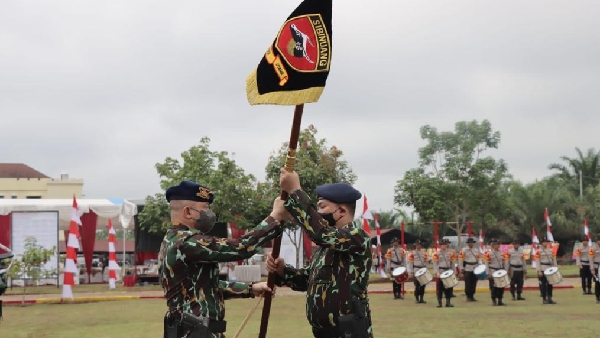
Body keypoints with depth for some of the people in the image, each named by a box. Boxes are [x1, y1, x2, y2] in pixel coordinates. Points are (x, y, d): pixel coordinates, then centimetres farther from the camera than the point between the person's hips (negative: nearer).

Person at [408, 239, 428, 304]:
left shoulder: (424, 252, 12)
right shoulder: (412, 253, 0)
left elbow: (426, 262, 15)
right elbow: (410, 263, -2)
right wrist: (411, 272, -8)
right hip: (416, 271, -4)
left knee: (423, 285, 1)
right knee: (417, 285, -5)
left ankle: (421, 298, 8)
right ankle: (417, 298, 4)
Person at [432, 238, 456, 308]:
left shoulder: (450, 252, 8)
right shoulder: (437, 254, -3)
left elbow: (452, 263, 11)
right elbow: (435, 264, -8)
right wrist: (437, 273, -17)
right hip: (441, 273, -3)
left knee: (449, 287, 3)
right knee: (440, 288, 0)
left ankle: (448, 302, 9)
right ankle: (439, 302, 5)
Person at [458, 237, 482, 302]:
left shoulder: (476, 250, 11)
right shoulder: (464, 250, -3)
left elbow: (479, 258, 14)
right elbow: (460, 259, -3)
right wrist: (462, 268, -6)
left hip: (475, 269, 4)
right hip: (467, 269, -4)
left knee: (474, 283, 5)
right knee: (468, 283, -3)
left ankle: (472, 296, 15)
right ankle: (468, 296, 5)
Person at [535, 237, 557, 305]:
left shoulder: (551, 251, 10)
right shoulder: (539, 251, -5)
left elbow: (554, 260, 13)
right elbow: (537, 261, -8)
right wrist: (539, 271, -14)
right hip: (542, 270, -5)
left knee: (550, 284, 5)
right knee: (543, 285, -1)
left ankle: (550, 298, 11)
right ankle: (544, 299, 3)